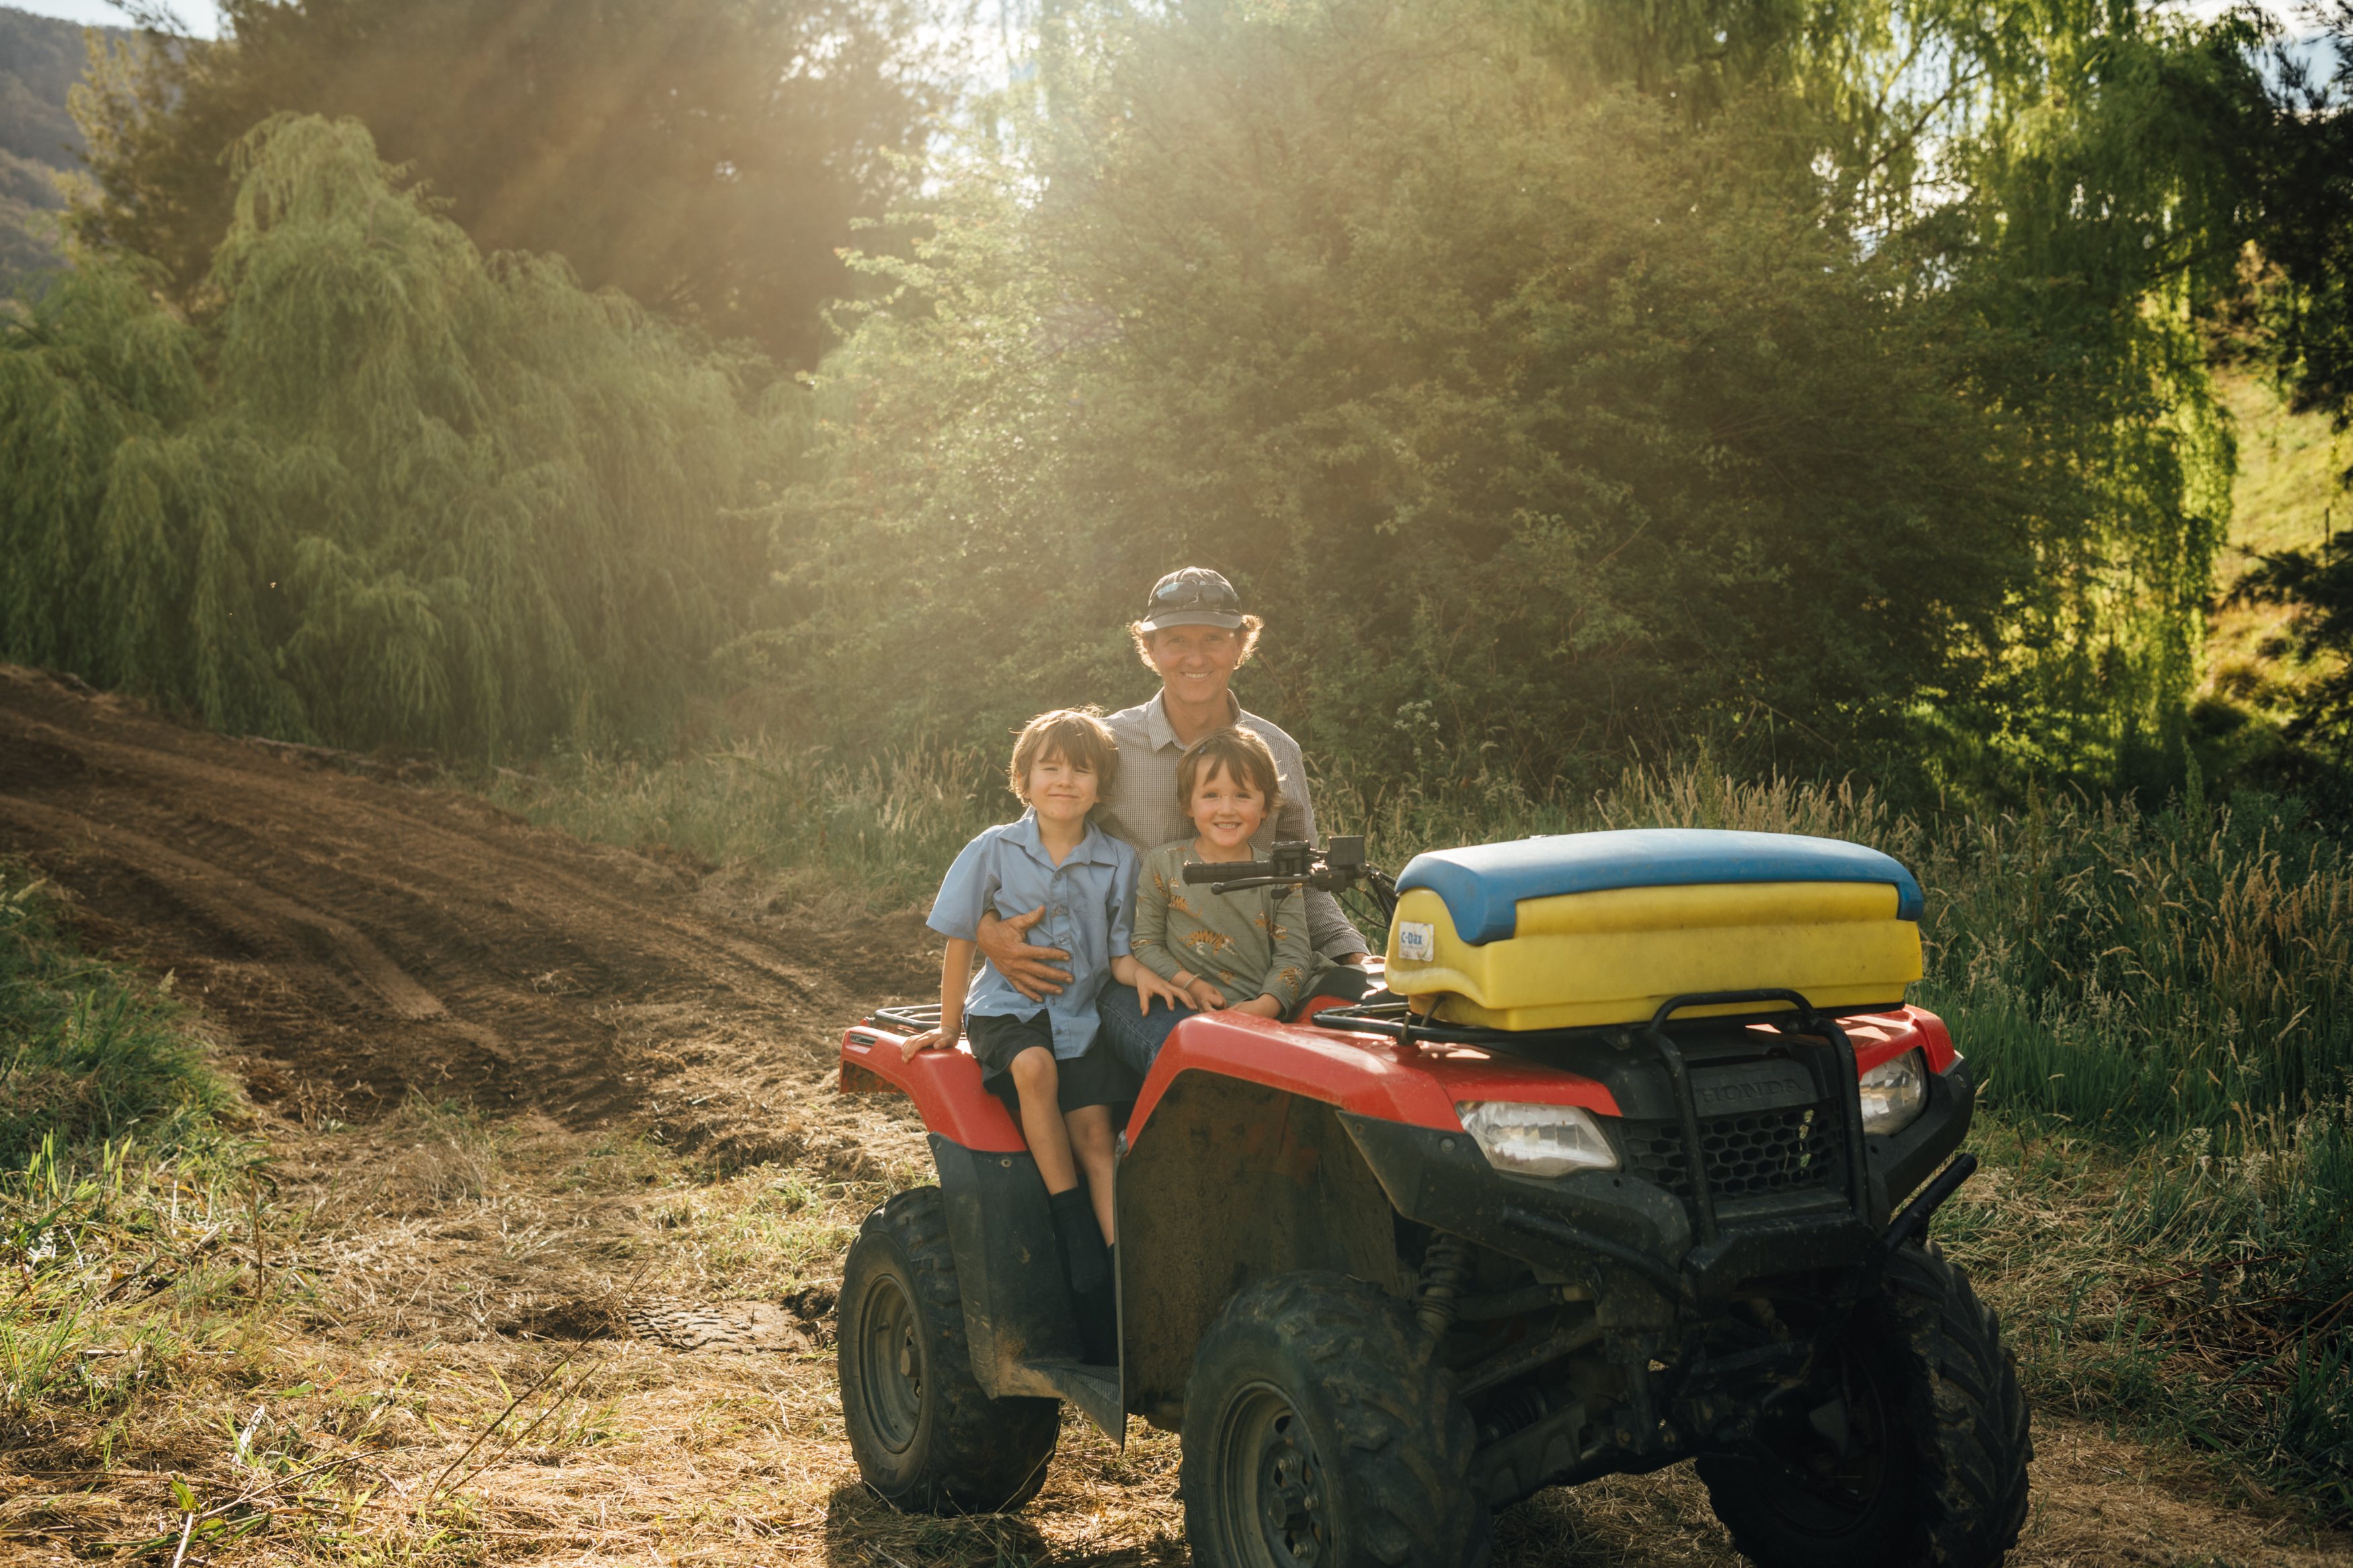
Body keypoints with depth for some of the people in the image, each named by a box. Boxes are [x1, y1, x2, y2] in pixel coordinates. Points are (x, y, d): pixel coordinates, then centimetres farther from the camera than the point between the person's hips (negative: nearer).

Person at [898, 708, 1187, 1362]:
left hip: (1080, 1013, 2)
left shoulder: (1117, 862, 4)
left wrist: (1141, 973, -16)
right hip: (1007, 1008, -2)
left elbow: (1117, 953, 7)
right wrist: (948, 1026, 8)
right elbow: (960, 941, 5)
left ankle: (1121, 1265, -20)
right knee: (1035, 1065, -34)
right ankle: (1077, 1239, -28)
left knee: (1093, 1127, -20)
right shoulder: (995, 852, -1)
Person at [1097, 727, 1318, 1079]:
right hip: (1179, 1009, -1)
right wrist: (1188, 984, -10)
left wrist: (1266, 1005, -12)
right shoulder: (1164, 864, 9)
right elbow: (1143, 941, 7)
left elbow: (1294, 952, 7)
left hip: (1255, 1014, 1)